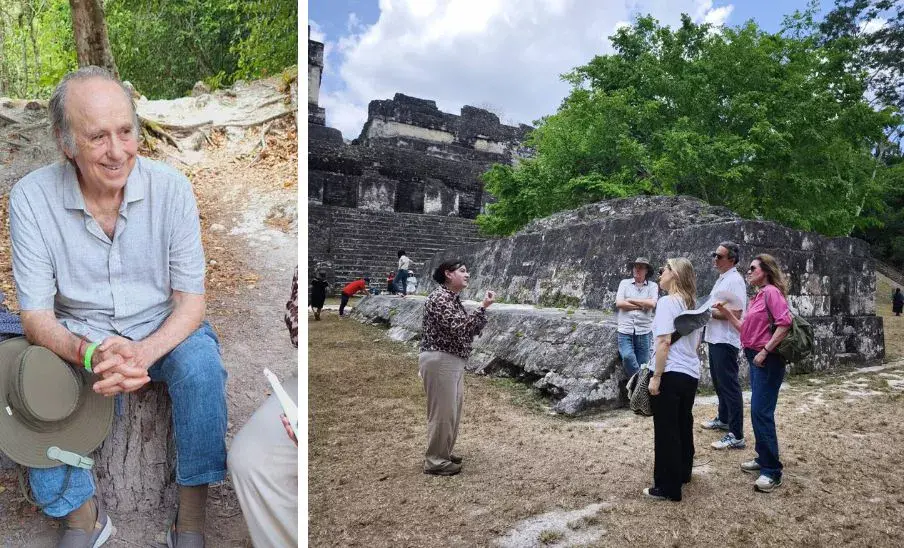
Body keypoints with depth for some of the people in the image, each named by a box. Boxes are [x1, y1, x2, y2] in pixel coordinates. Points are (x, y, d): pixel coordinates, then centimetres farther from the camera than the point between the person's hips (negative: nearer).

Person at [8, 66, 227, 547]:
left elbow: (191, 299, -13)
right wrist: (88, 354, -33)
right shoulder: (30, 197, -13)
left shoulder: (171, 188, -15)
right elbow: (36, 316, -12)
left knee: (201, 366, -31)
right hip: (79, 337, 2)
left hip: (163, 329, -1)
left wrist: (144, 353, -32)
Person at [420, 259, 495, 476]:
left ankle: (443, 453, 32)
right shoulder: (439, 298, -17)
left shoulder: (453, 298, 14)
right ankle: (435, 461, 11)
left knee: (452, 410, 19)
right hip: (440, 361, -10)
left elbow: (467, 329, 17)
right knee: (442, 412, -2)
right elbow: (458, 327, -26)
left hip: (453, 361, 10)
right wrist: (482, 308, -24)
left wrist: (483, 309, 3)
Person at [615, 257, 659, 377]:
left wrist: (630, 300, -6)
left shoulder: (653, 286, 7)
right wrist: (642, 305, -6)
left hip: (644, 331, 1)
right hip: (625, 330, 0)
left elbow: (652, 304, -10)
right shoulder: (624, 283, 8)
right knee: (627, 356, -22)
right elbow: (619, 303, -5)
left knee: (643, 364, 3)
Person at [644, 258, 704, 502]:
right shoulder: (693, 304, 10)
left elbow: (665, 342, -21)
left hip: (670, 374, -8)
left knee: (666, 430, 2)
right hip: (691, 373, 8)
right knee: (683, 425, 22)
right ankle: (683, 473, 38)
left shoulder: (667, 302, -14)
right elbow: (697, 342, 18)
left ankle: (668, 487, 10)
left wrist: (656, 376, -18)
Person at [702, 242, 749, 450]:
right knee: (719, 382, 22)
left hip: (726, 340, -10)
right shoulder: (722, 279, 15)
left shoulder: (735, 280, -16)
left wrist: (709, 312, -16)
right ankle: (723, 419, 38)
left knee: (729, 385, -7)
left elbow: (735, 313, -23)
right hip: (715, 338, 10)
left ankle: (736, 436, -2)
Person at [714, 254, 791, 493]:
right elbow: (745, 329, 16)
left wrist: (765, 351, -22)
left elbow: (784, 323, -23)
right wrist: (725, 311, 10)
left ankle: (772, 471, -1)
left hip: (768, 360, -10)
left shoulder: (771, 292, -12)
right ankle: (764, 458, 28)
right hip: (755, 359, 10)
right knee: (759, 411, 16)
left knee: (761, 412, -9)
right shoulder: (757, 296, 15)